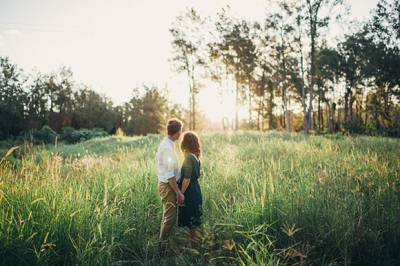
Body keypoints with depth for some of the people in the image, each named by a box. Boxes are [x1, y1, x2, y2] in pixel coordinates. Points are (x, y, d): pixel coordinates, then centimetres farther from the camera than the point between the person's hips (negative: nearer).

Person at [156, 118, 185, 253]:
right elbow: (169, 174, -23)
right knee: (170, 218, -3)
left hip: (167, 184, 10)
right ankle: (162, 246, 7)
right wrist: (178, 192, -20)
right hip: (168, 186, -10)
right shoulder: (168, 147, -22)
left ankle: (163, 243, 32)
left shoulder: (166, 144, 8)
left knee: (167, 216, 20)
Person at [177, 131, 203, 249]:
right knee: (194, 222, 16)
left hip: (190, 194, -9)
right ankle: (195, 244, 25)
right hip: (195, 191, 9)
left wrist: (180, 194, -15)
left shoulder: (189, 157, -18)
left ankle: (194, 246, 9)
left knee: (192, 222, 0)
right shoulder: (195, 157, 9)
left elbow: (186, 179, -21)